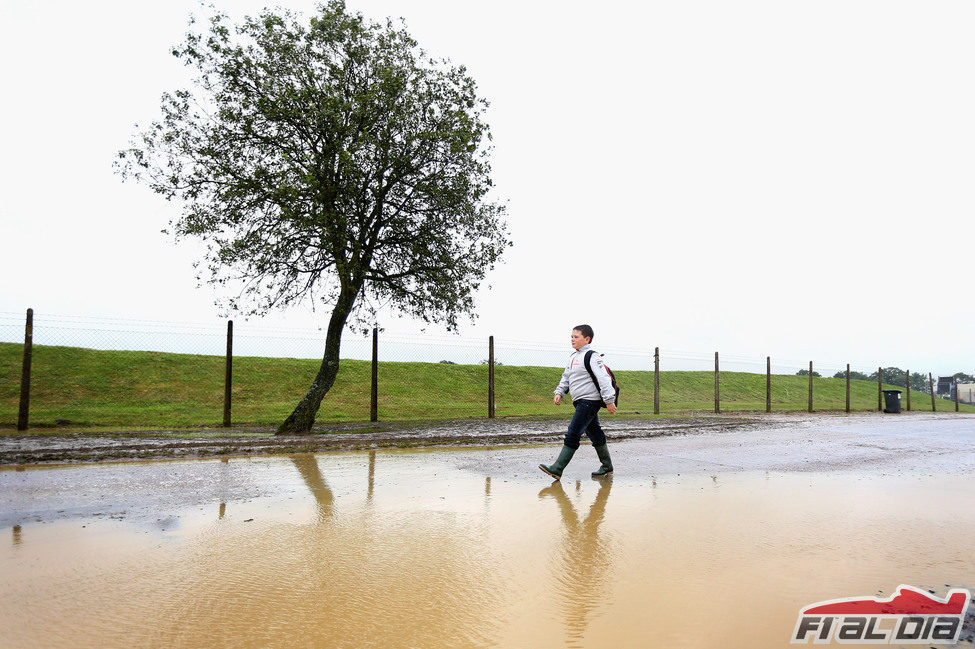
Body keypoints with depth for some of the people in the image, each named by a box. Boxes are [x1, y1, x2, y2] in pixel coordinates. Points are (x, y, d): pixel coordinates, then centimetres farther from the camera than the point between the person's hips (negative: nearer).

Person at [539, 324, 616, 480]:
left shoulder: (592, 356, -11)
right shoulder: (573, 357, 17)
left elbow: (603, 378, -17)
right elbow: (566, 377, 24)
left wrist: (609, 400, -20)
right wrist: (559, 392, 10)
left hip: (590, 401, -9)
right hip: (580, 402, 9)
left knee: (573, 433, -12)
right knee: (594, 433, 15)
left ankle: (557, 469, -14)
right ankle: (607, 467, 25)